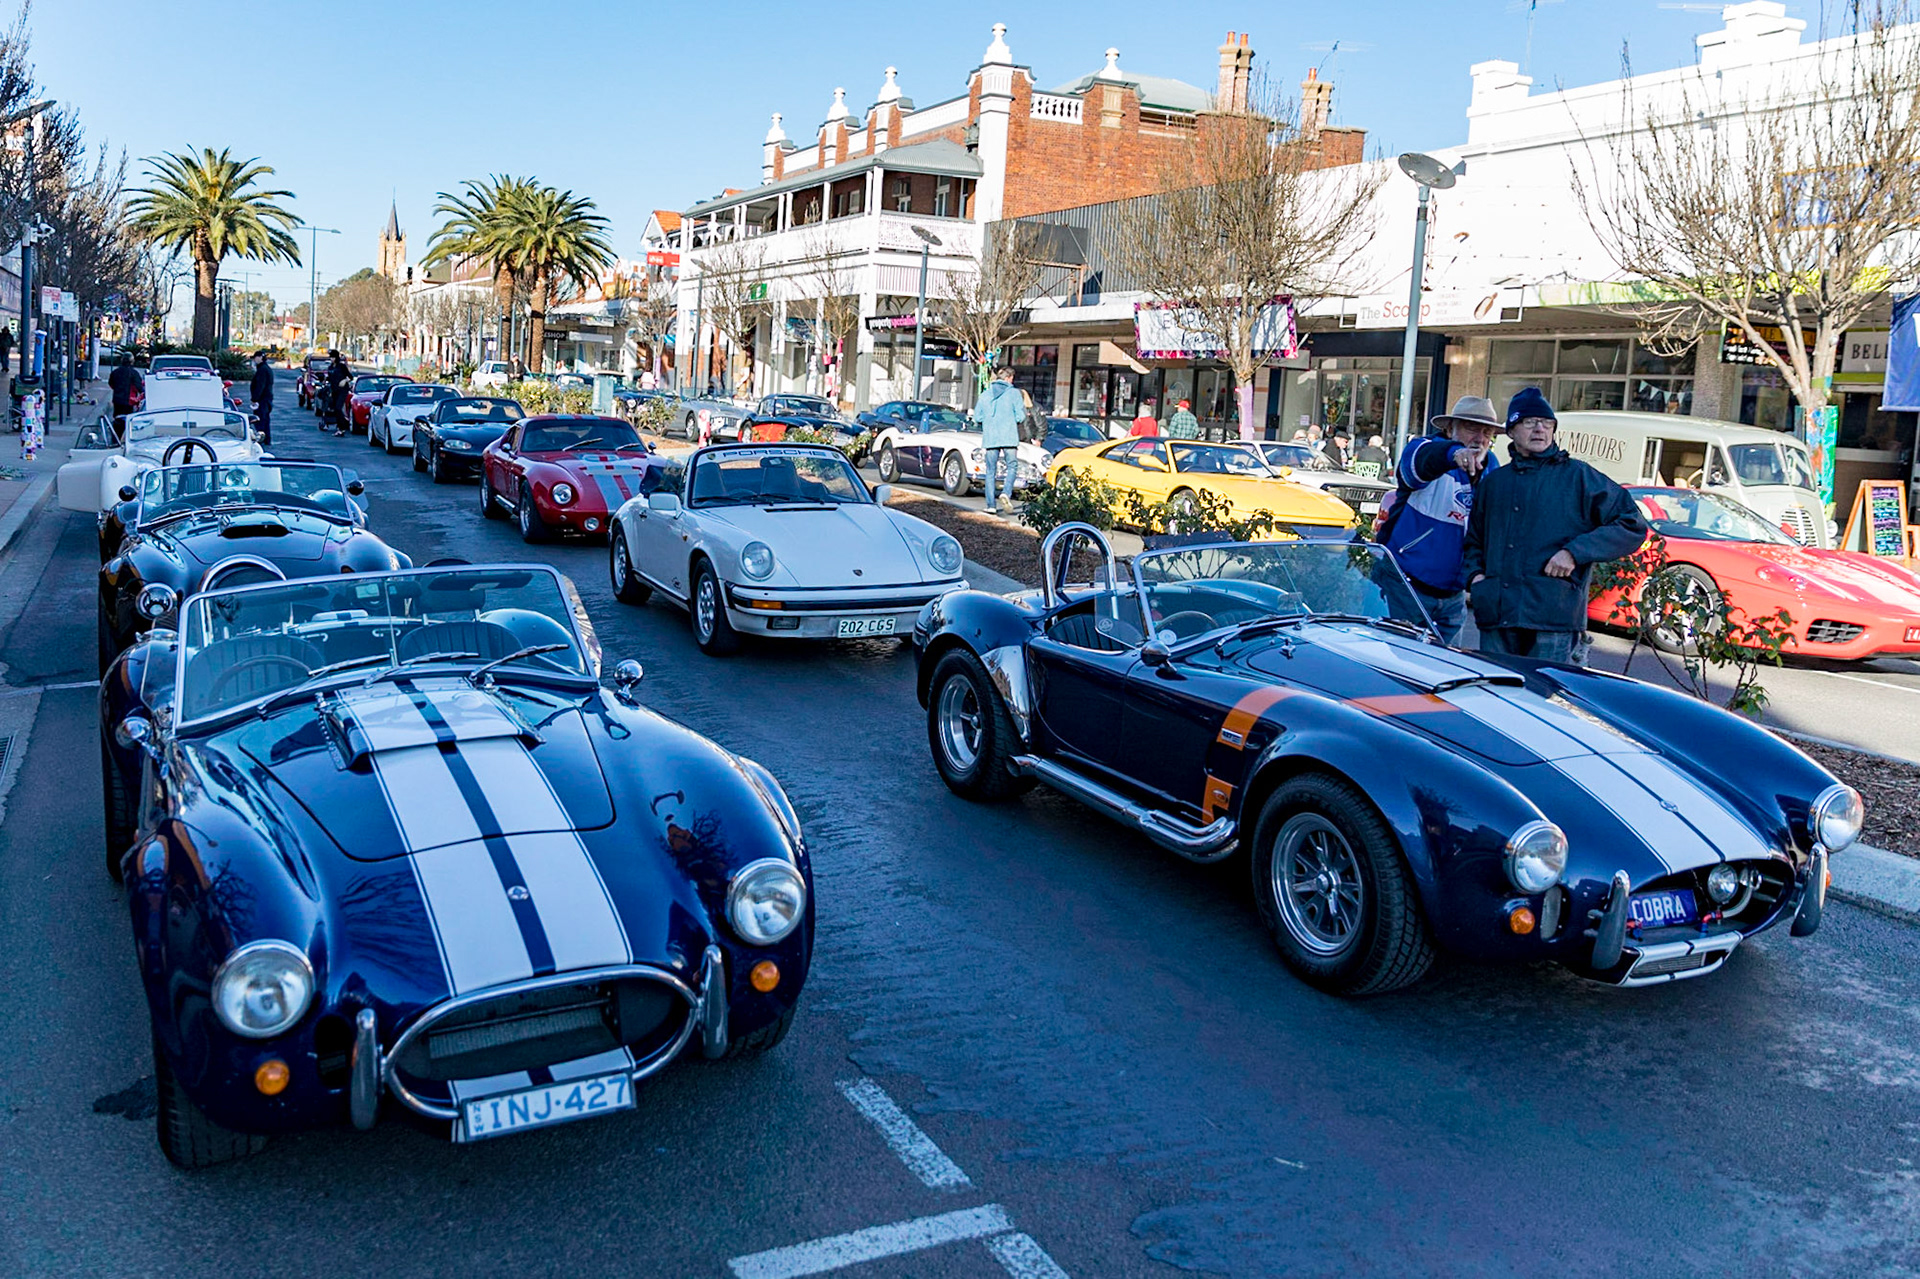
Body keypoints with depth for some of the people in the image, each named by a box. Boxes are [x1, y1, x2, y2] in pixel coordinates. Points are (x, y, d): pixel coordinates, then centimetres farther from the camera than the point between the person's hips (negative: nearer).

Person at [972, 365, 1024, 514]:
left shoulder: (985, 395, 8)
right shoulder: (1013, 393, -2)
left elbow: (977, 417, 10)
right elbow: (1020, 416, -6)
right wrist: (1024, 410, 16)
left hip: (990, 438, 3)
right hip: (1009, 437, -3)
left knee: (990, 471, 6)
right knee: (1012, 466, 10)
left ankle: (991, 504, 1)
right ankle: (1007, 493, -14)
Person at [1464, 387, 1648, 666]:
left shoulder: (1578, 476, 5)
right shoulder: (1492, 483, 19)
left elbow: (1633, 527, 1)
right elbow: (1474, 540, 30)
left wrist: (1575, 552, -9)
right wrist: (1474, 574, 9)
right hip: (1495, 615, 4)